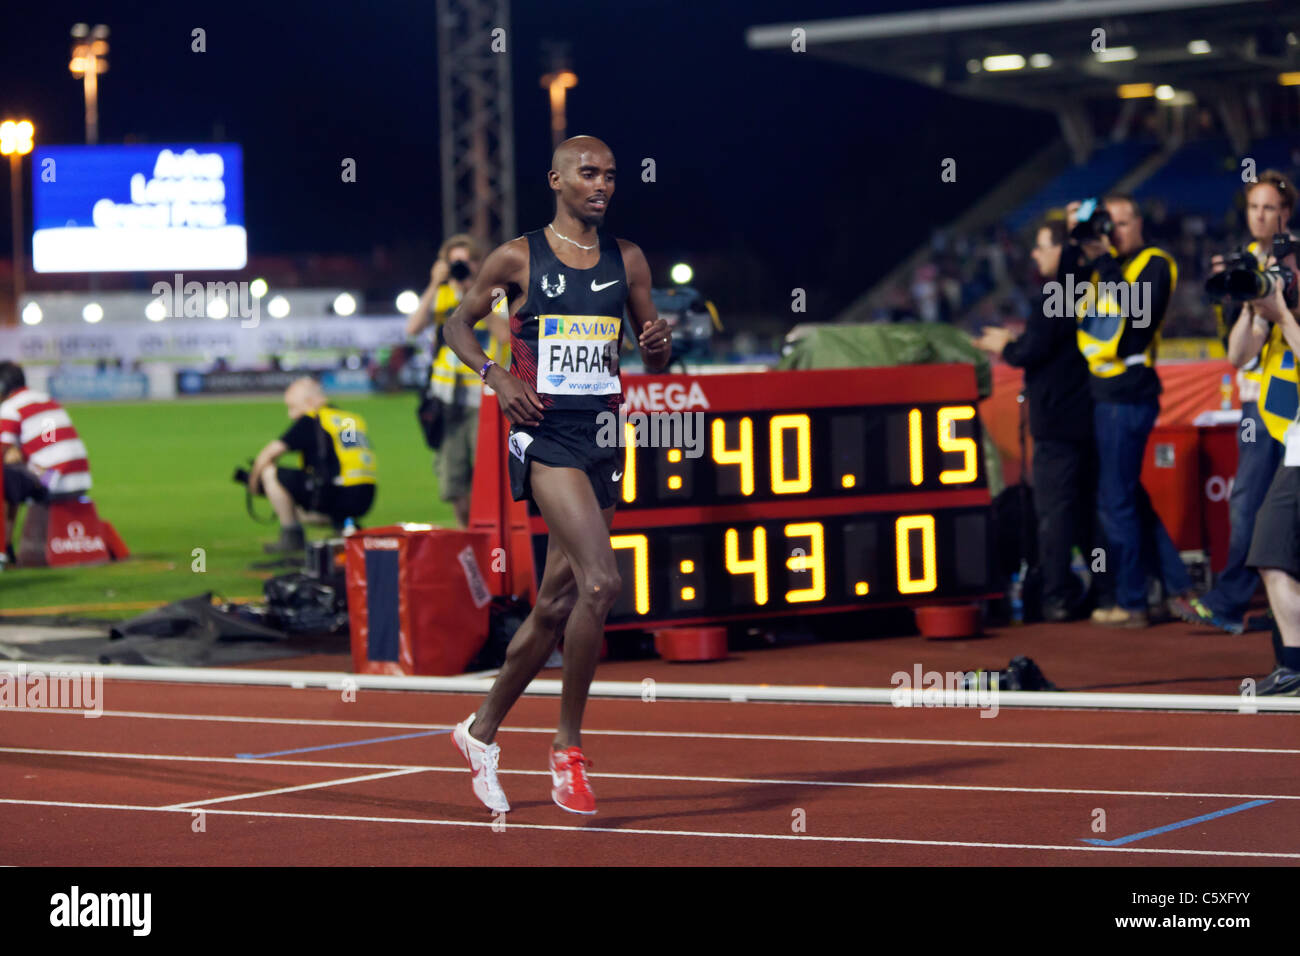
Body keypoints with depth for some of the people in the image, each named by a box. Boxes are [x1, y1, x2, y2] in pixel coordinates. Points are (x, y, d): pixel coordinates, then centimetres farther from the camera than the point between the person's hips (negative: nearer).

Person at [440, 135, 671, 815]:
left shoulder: (627, 260, 10)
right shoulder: (518, 258, -1)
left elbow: (653, 361, 15)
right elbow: (458, 323, 10)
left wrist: (659, 345, -9)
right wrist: (495, 375, -7)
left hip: (603, 435, 5)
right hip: (544, 431, -5)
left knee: (557, 604, 9)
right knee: (601, 582, -22)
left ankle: (482, 732, 28)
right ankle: (568, 747, -9)